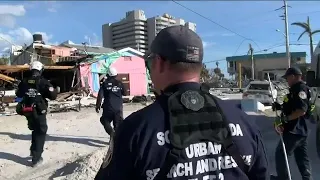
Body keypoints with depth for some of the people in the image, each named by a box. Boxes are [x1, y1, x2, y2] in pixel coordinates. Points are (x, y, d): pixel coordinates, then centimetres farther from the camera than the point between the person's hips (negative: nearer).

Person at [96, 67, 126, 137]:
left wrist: (97, 105, 0)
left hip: (108, 108, -2)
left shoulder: (105, 83, -3)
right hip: (118, 108, 2)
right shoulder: (120, 83, 3)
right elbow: (124, 93, 15)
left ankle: (112, 133, -7)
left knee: (105, 121, 14)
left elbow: (100, 95, -8)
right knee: (118, 124, 12)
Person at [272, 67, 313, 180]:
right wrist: (281, 107, 8)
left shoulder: (300, 89, -18)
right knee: (302, 158, 15)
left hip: (293, 131, -10)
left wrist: (285, 118, -23)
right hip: (300, 130, 10)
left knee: (280, 154, 4)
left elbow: (301, 110, -28)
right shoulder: (298, 89, 14)